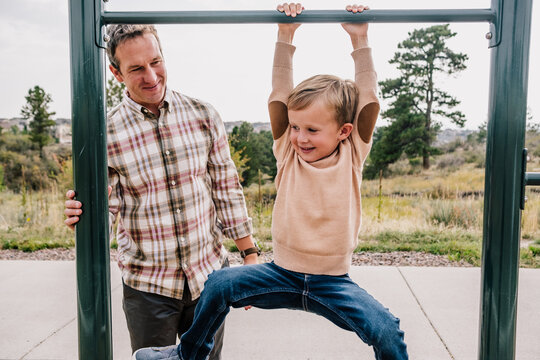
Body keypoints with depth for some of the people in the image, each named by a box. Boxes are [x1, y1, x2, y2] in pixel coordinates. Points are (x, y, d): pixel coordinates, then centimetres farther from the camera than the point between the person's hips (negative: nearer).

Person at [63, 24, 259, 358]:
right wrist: (84, 215, -26)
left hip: (210, 274, 2)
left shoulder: (203, 116, -5)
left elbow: (227, 189, 1)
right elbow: (107, 207, -2)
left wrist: (250, 254, 2)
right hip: (148, 287, -1)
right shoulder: (106, 134, -10)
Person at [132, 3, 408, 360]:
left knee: (387, 331, -18)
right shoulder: (288, 153, -3)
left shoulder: (351, 156, -6)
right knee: (219, 284, -13)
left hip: (333, 283, -1)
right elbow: (281, 93, -8)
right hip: (282, 274, 1)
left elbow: (369, 99, -10)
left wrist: (360, 40, -12)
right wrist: (286, 35, -11)